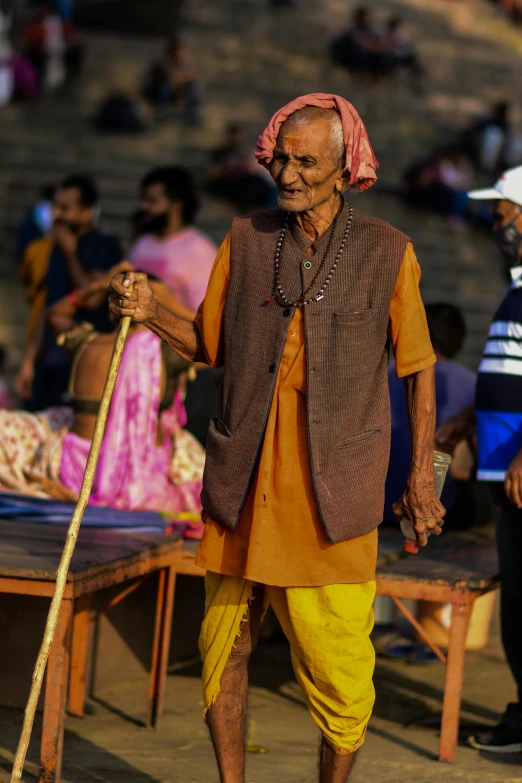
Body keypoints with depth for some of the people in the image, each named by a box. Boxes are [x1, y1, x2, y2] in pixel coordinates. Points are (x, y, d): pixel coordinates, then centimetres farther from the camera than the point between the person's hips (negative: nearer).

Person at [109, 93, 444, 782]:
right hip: (245, 481, 3)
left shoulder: (386, 252, 2)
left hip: (333, 486, -3)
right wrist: (148, 311, -4)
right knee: (225, 643, 7)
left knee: (338, 661, -5)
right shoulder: (246, 240, 7)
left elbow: (418, 367, 8)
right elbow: (209, 344, 14)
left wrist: (422, 471, 5)